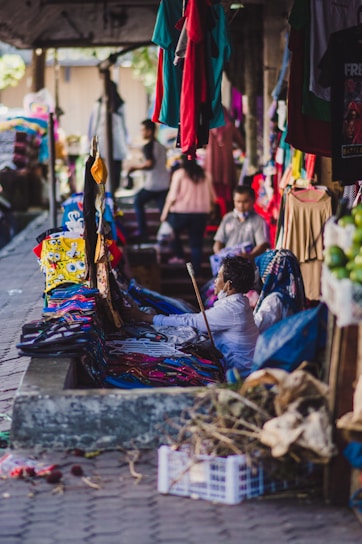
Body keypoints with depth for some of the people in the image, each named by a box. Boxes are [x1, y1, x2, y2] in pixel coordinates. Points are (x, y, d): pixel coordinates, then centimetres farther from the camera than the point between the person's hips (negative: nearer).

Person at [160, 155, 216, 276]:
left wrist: (164, 212, -2)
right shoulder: (205, 175, 9)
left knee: (172, 230, 23)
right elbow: (212, 197, 12)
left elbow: (172, 196, -10)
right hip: (201, 213, 3)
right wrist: (208, 208, 30)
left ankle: (179, 256, 14)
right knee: (196, 244, 8)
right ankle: (196, 270, 5)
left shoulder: (179, 174, -3)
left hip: (181, 212, -3)